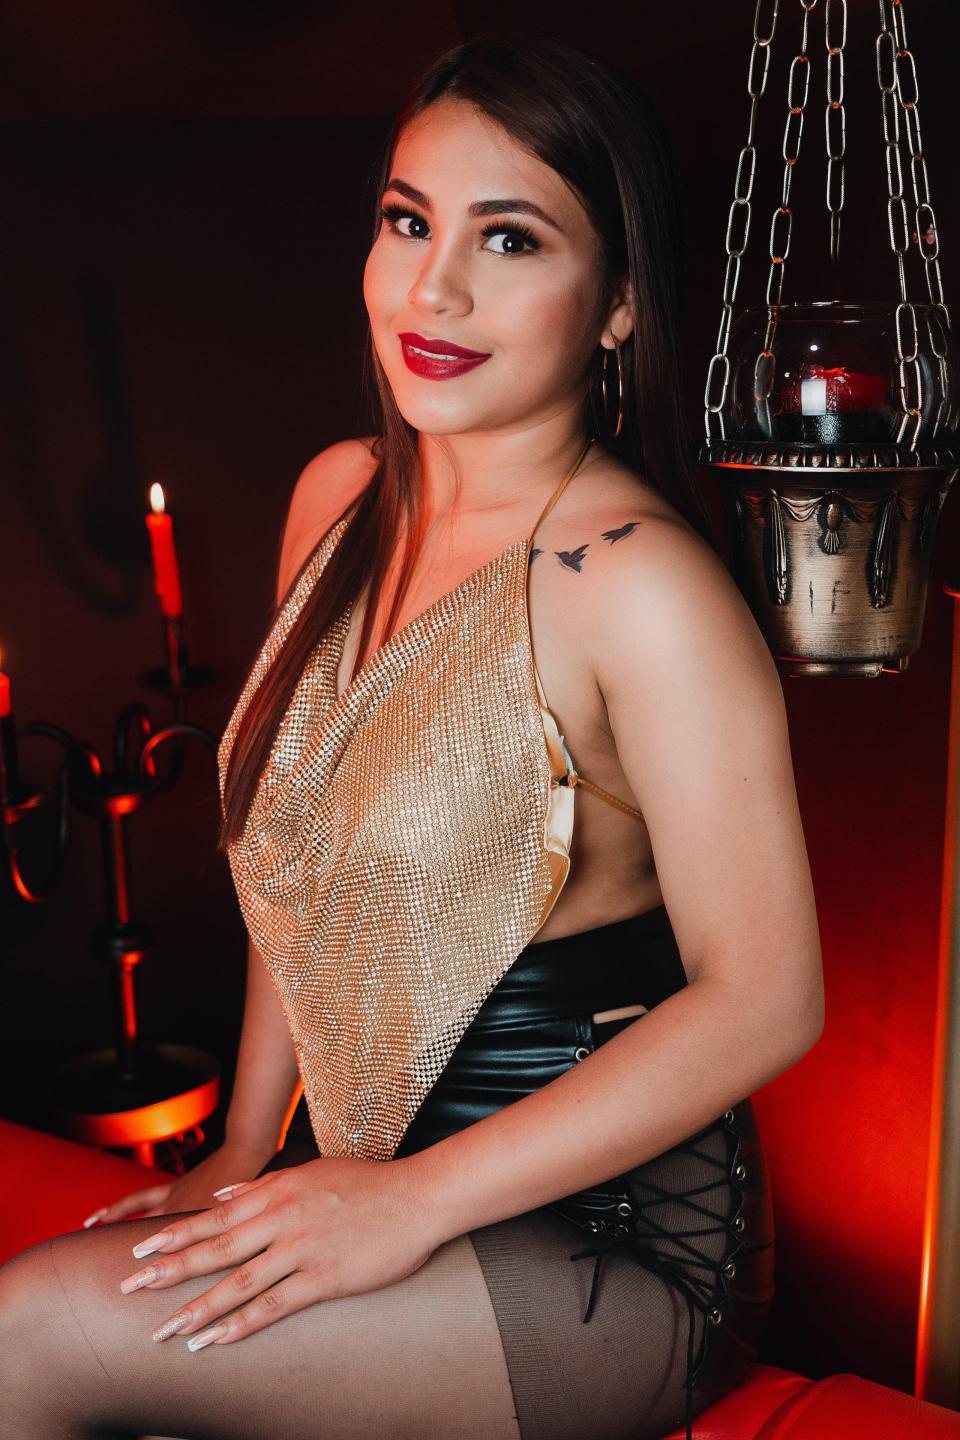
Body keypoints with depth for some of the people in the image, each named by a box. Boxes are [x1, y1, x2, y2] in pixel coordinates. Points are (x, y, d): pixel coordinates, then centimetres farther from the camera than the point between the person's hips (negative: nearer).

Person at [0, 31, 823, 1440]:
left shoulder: (636, 584, -21)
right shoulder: (339, 498, 2)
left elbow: (765, 996, -20)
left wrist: (413, 1202, -19)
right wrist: (248, 1148, 6)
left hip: (601, 1235, -6)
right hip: (358, 1166, 6)